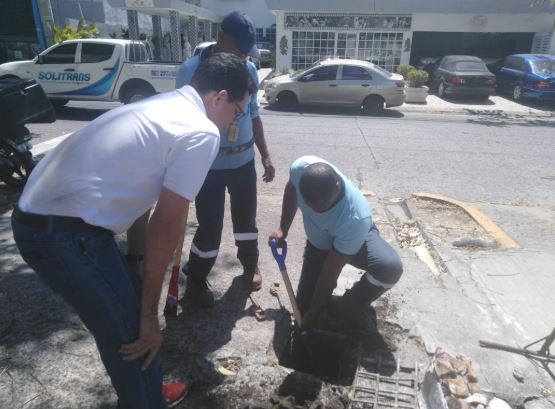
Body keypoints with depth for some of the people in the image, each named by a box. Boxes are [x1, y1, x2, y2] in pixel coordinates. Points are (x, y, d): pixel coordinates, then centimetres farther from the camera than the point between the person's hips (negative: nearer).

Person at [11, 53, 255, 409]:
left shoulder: (160, 107, 17)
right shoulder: (202, 132, -11)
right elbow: (165, 227, -13)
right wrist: (149, 313, -3)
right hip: (68, 233, -10)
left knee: (132, 306, 24)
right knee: (131, 335, 8)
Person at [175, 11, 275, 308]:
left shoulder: (249, 70, 2)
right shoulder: (191, 70, -12)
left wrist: (265, 155, 10)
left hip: (244, 161, 5)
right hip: (209, 164, -4)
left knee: (246, 216, 17)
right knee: (210, 226, 0)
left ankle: (250, 265, 40)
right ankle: (195, 283, 22)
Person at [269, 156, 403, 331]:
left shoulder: (355, 219, -44)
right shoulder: (301, 168, -35)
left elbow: (330, 273, -32)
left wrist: (312, 314, -20)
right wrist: (283, 229, -3)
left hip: (355, 238, -3)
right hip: (318, 243, 3)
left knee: (390, 266, -34)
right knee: (303, 306, 0)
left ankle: (348, 310, -8)